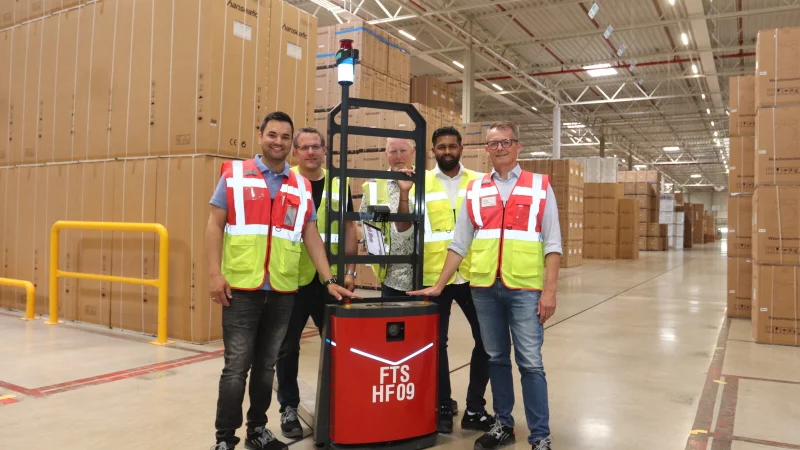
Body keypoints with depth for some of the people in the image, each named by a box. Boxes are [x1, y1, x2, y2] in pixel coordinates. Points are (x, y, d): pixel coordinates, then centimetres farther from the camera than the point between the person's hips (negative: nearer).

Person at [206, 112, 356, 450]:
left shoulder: (301, 187, 10)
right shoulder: (234, 174, 2)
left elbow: (311, 236, 11)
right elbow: (215, 225, 0)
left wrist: (329, 280, 5)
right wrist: (215, 273, -9)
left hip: (283, 291, 3)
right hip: (241, 288, -3)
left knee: (266, 365, 13)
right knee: (237, 366, 2)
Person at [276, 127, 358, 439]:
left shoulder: (338, 185, 6)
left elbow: (349, 229, 8)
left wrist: (350, 270, 0)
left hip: (329, 280, 3)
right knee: (288, 348, 7)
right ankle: (289, 408, 23)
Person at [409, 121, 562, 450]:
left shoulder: (540, 186, 3)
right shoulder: (474, 190, 9)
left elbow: (552, 244, -1)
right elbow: (459, 243, 10)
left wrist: (549, 290, -8)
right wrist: (439, 286, 7)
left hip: (525, 288, -2)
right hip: (484, 287, 3)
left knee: (530, 362, -1)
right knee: (496, 359, 12)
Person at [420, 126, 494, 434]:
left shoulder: (479, 182, 7)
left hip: (472, 274, 2)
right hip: (433, 276, -1)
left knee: (486, 339, 5)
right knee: (437, 342, 8)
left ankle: (475, 408, 21)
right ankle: (443, 407, 24)